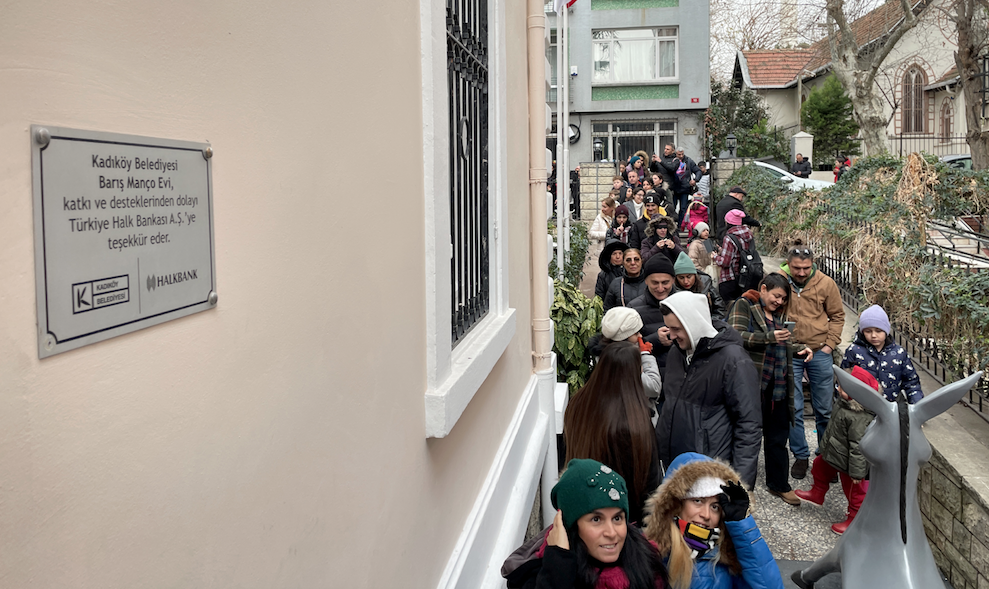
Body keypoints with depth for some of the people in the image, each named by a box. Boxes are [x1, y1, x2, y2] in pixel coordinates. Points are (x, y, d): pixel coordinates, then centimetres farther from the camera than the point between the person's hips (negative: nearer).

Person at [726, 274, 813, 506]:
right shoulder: (743, 306, -4)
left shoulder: (778, 314, 19)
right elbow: (736, 336, -18)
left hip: (778, 385, 7)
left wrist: (798, 349, 9)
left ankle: (779, 484, 25)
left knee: (778, 435, 13)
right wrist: (769, 337, -24)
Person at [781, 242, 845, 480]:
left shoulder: (825, 283, -4)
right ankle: (801, 456, 18)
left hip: (819, 353, 1)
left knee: (825, 410, 9)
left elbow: (837, 316, 7)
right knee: (793, 409, 3)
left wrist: (829, 344, -2)